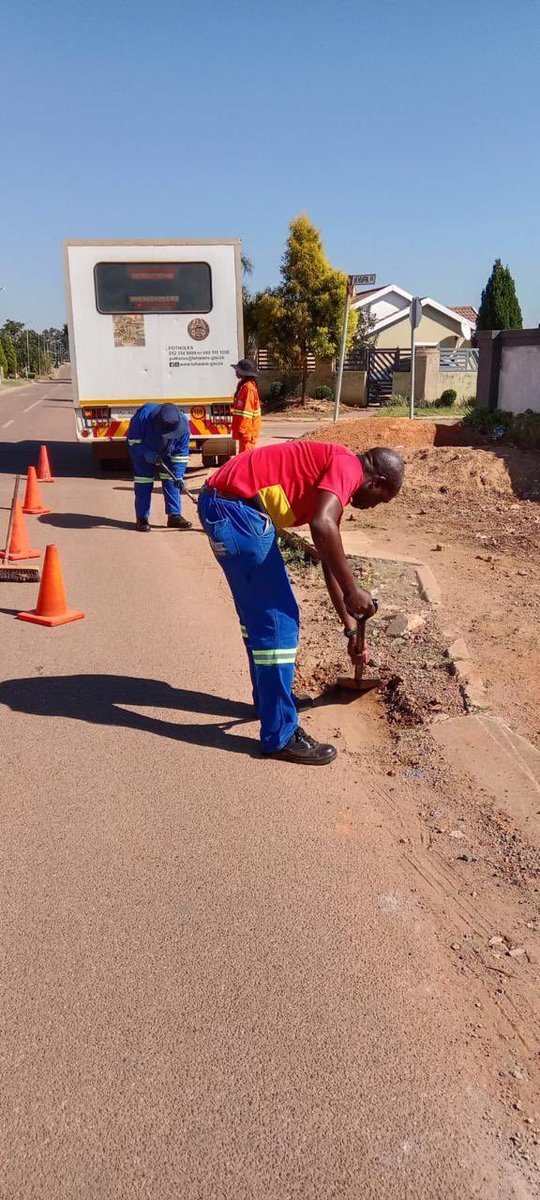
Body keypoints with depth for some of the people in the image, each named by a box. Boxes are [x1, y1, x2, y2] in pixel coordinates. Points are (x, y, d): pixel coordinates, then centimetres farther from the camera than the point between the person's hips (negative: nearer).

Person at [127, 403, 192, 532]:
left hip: (167, 451, 3)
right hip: (142, 449, -2)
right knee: (143, 481, -7)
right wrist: (146, 453, -36)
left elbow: (181, 452, -22)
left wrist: (179, 476, -27)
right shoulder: (143, 416, -40)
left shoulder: (183, 424, -33)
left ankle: (174, 515, 7)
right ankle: (142, 518, 1)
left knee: (171, 480, -2)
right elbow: (132, 439, -23)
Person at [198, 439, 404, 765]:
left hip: (226, 504, 11)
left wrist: (351, 628, 32)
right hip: (237, 507, -11)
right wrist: (352, 590, -16)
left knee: (259, 613, 23)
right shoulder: (348, 466, -4)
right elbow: (322, 527, -25)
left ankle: (270, 698, 41)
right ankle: (281, 735, 5)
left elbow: (330, 562, 30)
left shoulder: (333, 475, 24)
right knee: (278, 620, -4)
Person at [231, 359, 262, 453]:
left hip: (247, 431, -10)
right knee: (243, 453, 16)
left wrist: (242, 429, -22)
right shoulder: (244, 385, 15)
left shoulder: (248, 388, -18)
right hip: (245, 429, 10)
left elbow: (246, 411, -22)